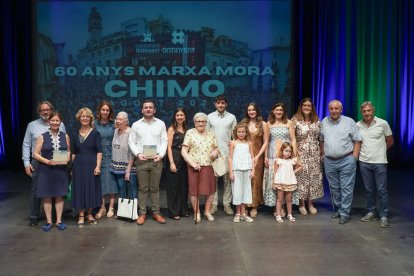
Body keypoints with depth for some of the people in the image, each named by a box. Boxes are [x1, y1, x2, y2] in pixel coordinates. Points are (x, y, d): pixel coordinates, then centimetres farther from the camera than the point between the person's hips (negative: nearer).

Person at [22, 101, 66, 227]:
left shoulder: (60, 125, 6)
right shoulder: (32, 125, 5)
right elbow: (26, 145, 5)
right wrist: (26, 163, -1)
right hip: (37, 163, 0)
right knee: (36, 191, 3)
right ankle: (34, 217, 14)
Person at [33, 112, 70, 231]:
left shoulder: (65, 136, 4)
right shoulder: (42, 137, -3)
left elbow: (68, 150, 15)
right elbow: (35, 154, -4)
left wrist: (67, 157, -7)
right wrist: (47, 161, -18)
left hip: (61, 170, 2)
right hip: (45, 170, -2)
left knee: (59, 195, 7)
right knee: (47, 195, 4)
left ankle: (59, 220, 17)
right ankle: (49, 221, 15)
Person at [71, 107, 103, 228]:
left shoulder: (95, 133, -3)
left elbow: (99, 151, -6)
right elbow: (74, 152, 10)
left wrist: (98, 166, -14)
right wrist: (72, 167, 7)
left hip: (91, 165, -2)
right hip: (78, 165, 2)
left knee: (91, 189, 6)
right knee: (80, 189, 4)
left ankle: (89, 214, 22)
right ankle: (81, 216, 14)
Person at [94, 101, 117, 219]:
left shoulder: (113, 124, 1)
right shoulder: (95, 124, 2)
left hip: (111, 156, -1)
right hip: (99, 156, 1)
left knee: (111, 181, 1)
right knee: (100, 182, 4)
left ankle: (111, 208, 9)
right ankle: (102, 208, 14)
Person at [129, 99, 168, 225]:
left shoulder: (161, 124, 6)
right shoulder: (136, 125, 5)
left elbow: (164, 141, 4)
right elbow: (131, 142, 4)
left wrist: (161, 155, -10)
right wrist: (138, 154, -11)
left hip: (156, 160, 0)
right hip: (142, 160, 0)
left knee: (155, 188, 7)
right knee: (143, 188, 5)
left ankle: (156, 213, 15)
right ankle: (142, 213, 13)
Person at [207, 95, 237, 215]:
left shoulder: (232, 117, 4)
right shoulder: (210, 117, 4)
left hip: (228, 152, 0)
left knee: (228, 179, 4)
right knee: (213, 178, 3)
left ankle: (227, 204, 13)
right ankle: (213, 204, 11)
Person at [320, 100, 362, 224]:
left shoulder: (349, 122, -2)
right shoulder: (324, 122, 8)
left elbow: (357, 140, -1)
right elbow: (321, 140, 17)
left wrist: (355, 156, -7)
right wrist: (323, 154, 12)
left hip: (346, 161, -4)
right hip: (329, 161, 4)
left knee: (346, 188, -2)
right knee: (334, 188, 13)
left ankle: (344, 213, 5)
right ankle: (337, 209, 27)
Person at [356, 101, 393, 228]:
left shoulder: (383, 123, -4)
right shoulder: (357, 125, 1)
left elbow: (390, 141, 6)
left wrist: (379, 151, 9)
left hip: (379, 162, -2)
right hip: (364, 162, 3)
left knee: (381, 190, 0)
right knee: (369, 190, 12)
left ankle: (384, 216, 8)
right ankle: (371, 213, 24)